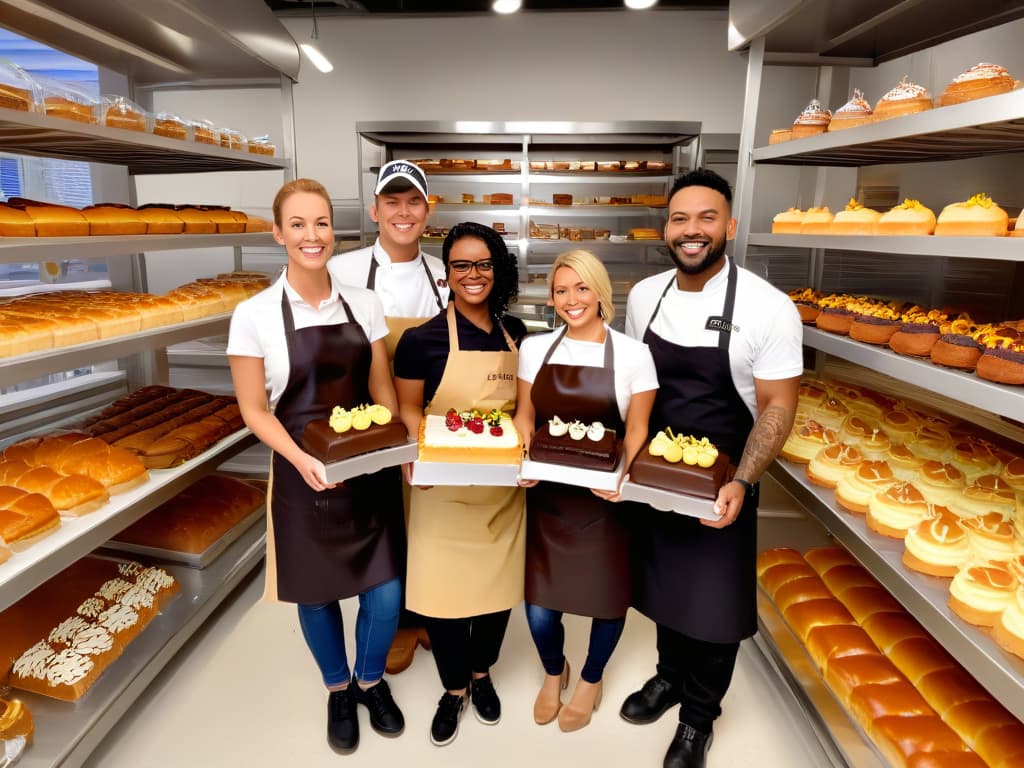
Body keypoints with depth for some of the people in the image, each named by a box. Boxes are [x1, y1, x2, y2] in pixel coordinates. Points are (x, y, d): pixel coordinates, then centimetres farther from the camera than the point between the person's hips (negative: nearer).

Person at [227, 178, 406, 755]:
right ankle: (338, 690, 44)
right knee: (318, 593, 14)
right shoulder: (255, 315, -8)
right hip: (303, 476, -2)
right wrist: (302, 460, -20)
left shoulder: (364, 304, 0)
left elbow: (382, 390, 4)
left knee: (386, 593, 6)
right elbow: (255, 410, -5)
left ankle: (371, 681, 39)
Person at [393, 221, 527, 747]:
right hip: (443, 490, -3)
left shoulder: (517, 335, 4)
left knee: (499, 583, 15)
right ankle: (454, 686, 35)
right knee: (442, 587, 5)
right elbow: (408, 410, -3)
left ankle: (481, 673, 44)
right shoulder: (422, 339, -8)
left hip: (504, 489, 3)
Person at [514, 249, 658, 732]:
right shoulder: (534, 348, 2)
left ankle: (591, 680, 46)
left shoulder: (632, 354, -6)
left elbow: (636, 430, -5)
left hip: (605, 499, -2)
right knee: (538, 602, 7)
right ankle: (553, 672, 43)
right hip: (547, 495, 2)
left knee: (607, 595, 12)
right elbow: (524, 417, 7)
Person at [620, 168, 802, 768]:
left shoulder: (769, 308, -17)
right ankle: (671, 676, 49)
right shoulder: (643, 296, -2)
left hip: (722, 485, -4)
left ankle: (699, 717, 37)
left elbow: (778, 406, -14)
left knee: (714, 604, 12)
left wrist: (741, 484, -25)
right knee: (662, 586, 21)